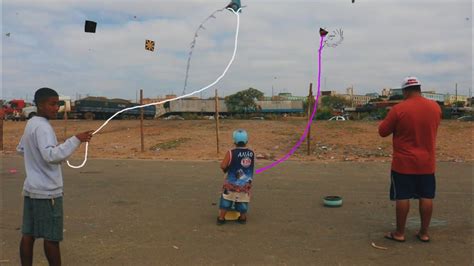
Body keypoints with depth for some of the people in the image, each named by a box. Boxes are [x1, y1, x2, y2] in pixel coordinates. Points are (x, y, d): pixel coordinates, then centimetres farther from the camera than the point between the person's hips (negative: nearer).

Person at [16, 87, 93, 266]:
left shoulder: (30, 124, 13)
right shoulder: (42, 127, -17)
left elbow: (20, 149, 28)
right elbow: (51, 155, -31)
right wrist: (76, 140, -32)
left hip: (31, 189, 9)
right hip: (47, 191, -9)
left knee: (28, 234, 10)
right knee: (52, 236, 0)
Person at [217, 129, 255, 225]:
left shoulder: (231, 153, -16)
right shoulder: (251, 153, -4)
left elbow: (223, 166, -16)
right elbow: (251, 166, 7)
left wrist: (226, 169, 6)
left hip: (231, 184, -2)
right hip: (246, 184, 2)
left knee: (226, 200, 12)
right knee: (243, 201, 15)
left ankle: (221, 218, 18)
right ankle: (243, 218, 26)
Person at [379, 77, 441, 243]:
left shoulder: (398, 109, -15)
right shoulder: (435, 107, 1)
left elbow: (382, 131, -7)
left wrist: (394, 124, 9)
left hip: (404, 163, -4)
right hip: (427, 162, 4)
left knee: (402, 197, 3)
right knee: (426, 197, 10)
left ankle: (399, 233, 11)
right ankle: (424, 233, 19)